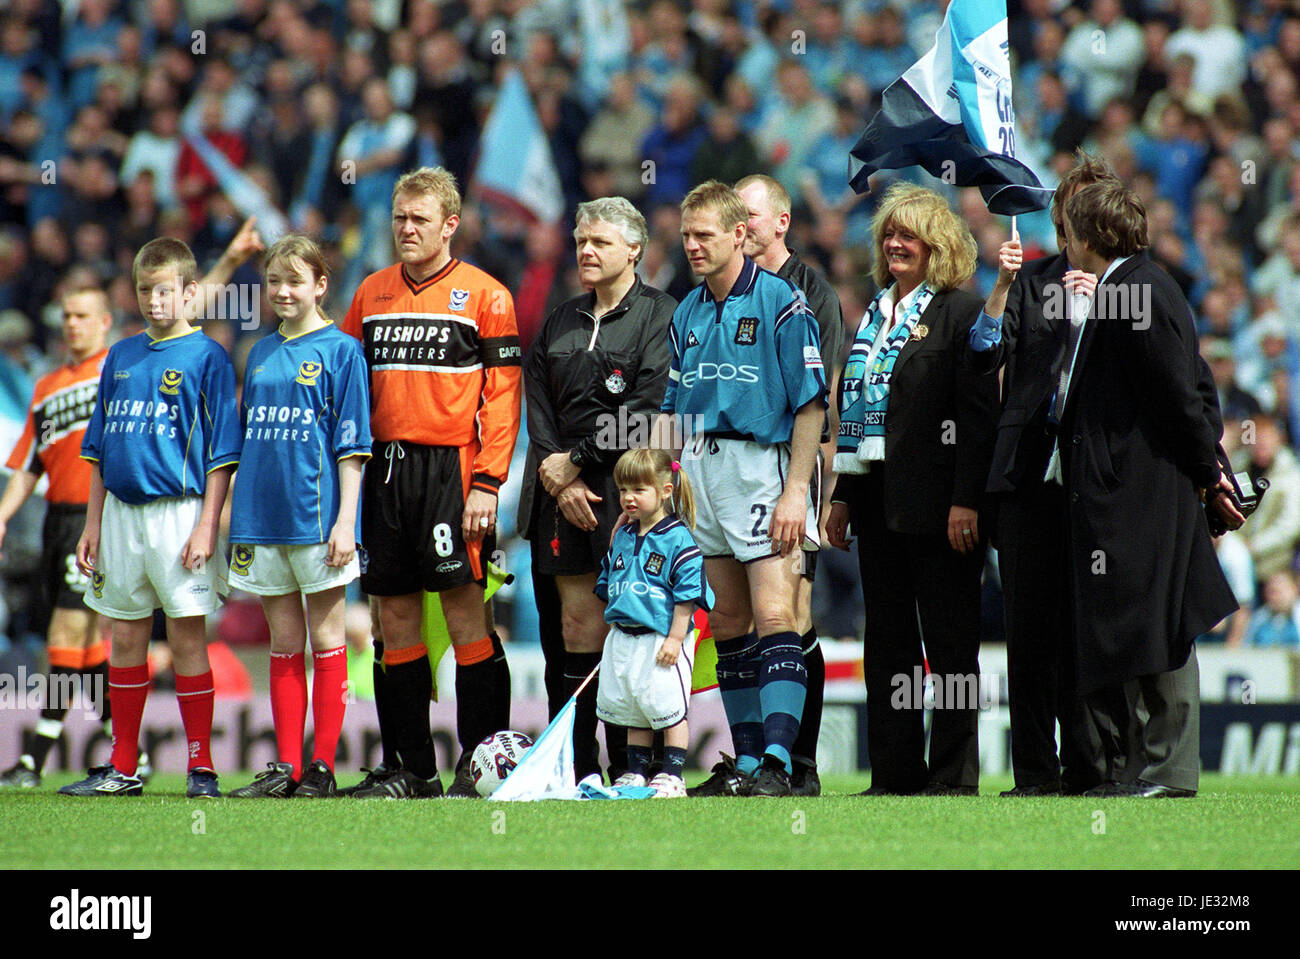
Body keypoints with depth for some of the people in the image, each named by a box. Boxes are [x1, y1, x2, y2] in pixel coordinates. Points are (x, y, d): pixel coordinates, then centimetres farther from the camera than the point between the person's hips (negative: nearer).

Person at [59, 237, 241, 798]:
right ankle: (122, 768, 16)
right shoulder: (121, 358, 13)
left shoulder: (206, 358, -3)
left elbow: (222, 452, -6)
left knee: (187, 637, -3)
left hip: (179, 513, -6)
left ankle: (200, 766, 2)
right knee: (125, 637, 9)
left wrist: (207, 526, -14)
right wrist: (93, 525, 13)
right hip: (121, 513, 6)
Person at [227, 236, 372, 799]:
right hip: (263, 518, 5)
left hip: (316, 516, -5)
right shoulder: (261, 353, 14)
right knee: (283, 643, 8)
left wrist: (345, 519, -12)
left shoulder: (340, 350, -3)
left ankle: (322, 766, 1)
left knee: (325, 639, 0)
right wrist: (236, 512, 15)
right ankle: (285, 767, 9)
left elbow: (352, 445, -6)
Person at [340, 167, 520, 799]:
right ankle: (408, 768, 12)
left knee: (465, 613, -7)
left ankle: (479, 767, -4)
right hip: (384, 469, 5)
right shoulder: (371, 294, 15)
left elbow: (503, 395, -5)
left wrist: (487, 483, -12)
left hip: (452, 465, -5)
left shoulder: (484, 296, 0)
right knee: (395, 618, 6)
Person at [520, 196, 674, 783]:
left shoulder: (660, 316, 0)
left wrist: (576, 461, -9)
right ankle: (577, 769, 1)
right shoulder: (561, 322, 19)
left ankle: (629, 768, -5)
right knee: (577, 623, 1)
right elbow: (539, 404, 12)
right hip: (563, 488, 5)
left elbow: (647, 409, -9)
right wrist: (560, 481, -3)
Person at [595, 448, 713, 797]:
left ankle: (673, 775, 0)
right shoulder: (622, 537, 12)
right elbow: (608, 583, 22)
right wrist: (614, 626, 17)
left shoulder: (678, 539, -10)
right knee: (632, 713, 13)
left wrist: (675, 638, -17)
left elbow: (688, 593, -13)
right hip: (623, 638, 7)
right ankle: (636, 773, 20)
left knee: (669, 710, -4)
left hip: (661, 640, -7)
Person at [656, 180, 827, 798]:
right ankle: (747, 763, 13)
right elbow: (671, 409, 19)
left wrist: (796, 490, -15)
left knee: (773, 617, -14)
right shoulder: (687, 313, 15)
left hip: (761, 464, -7)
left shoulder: (780, 302, -5)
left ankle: (777, 763, -19)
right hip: (699, 471, 7)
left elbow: (810, 402, -9)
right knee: (727, 623, 8)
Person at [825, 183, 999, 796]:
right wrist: (843, 495, 13)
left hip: (936, 503, -8)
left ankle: (954, 774, 0)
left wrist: (966, 501, -18)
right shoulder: (875, 313, 17)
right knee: (886, 640, 8)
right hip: (877, 501, 8)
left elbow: (978, 415, -12)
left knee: (949, 641, -2)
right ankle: (894, 773, 12)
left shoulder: (961, 313, -6)